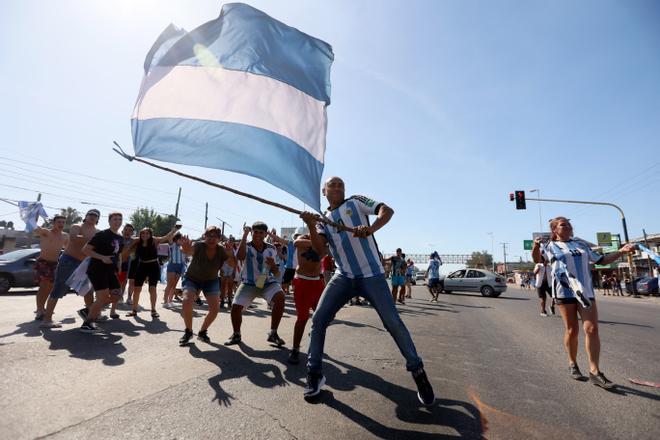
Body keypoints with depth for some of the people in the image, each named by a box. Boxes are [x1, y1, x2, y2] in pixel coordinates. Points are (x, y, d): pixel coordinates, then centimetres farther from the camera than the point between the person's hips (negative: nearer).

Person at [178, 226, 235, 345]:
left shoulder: (222, 250, -19)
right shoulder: (198, 246, -27)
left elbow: (233, 265, -28)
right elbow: (188, 250, -49)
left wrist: (231, 254, -48)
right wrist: (185, 247, -73)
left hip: (211, 281, 2)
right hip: (192, 279, -2)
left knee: (215, 308, -12)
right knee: (187, 302, -24)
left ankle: (202, 332, 14)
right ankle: (188, 332, 1)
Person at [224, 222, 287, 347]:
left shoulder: (271, 249, 2)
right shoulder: (246, 247, -4)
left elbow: (276, 273, 9)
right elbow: (240, 257, -31)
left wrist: (273, 265, -16)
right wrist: (245, 235, -27)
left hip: (268, 282, 1)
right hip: (249, 283, 0)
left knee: (280, 297, -26)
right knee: (235, 307, -13)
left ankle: (273, 333, -9)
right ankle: (236, 335, 20)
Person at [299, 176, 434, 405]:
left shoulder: (356, 202, 2)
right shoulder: (323, 220, 10)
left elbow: (387, 210, -12)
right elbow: (319, 248, -6)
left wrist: (370, 228, -32)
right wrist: (311, 226, -24)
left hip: (372, 275, -3)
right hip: (344, 277, 3)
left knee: (393, 323, -5)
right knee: (318, 319, -5)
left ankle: (417, 371, 16)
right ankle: (315, 373, 13)